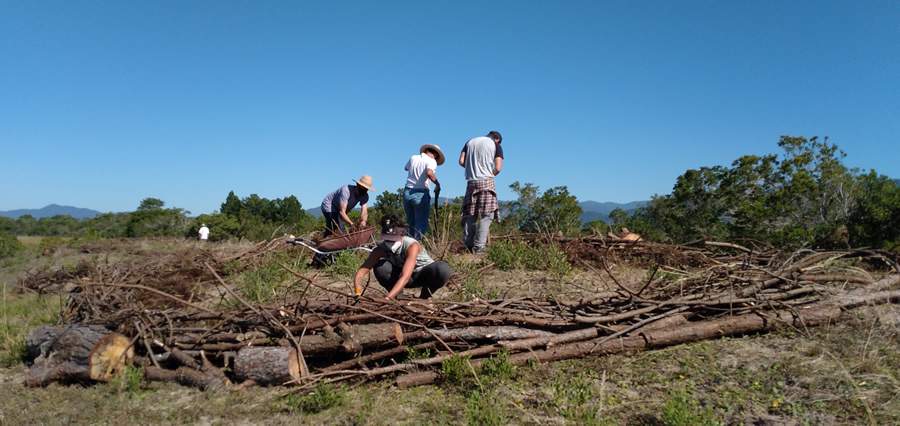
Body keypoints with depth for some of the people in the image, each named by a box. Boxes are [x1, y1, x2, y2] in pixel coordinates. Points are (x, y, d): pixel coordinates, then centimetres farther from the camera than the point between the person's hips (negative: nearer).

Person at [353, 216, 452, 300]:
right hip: (400, 273, 3)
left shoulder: (412, 246, -34)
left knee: (443, 269, -36)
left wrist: (387, 298, -57)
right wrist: (358, 293, -47)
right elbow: (361, 271, -28)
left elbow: (405, 277, -46)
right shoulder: (381, 249, -21)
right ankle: (397, 295, -4)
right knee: (380, 267, -28)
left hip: (423, 274, -2)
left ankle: (425, 295, -8)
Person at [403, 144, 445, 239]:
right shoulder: (432, 161, -5)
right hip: (420, 194, -5)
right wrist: (437, 184, -12)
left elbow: (406, 168, 29)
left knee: (411, 223, 15)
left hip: (407, 192, 5)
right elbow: (429, 173, -24)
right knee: (421, 224, 2)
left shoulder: (413, 158, 10)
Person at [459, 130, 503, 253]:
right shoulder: (496, 146, 5)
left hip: (471, 182, 4)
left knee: (469, 215, 7)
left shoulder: (470, 142, 16)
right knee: (486, 215, -4)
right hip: (487, 182, -4)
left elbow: (461, 161, 7)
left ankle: (467, 246, 4)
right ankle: (478, 247, -11)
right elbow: (498, 168, -4)